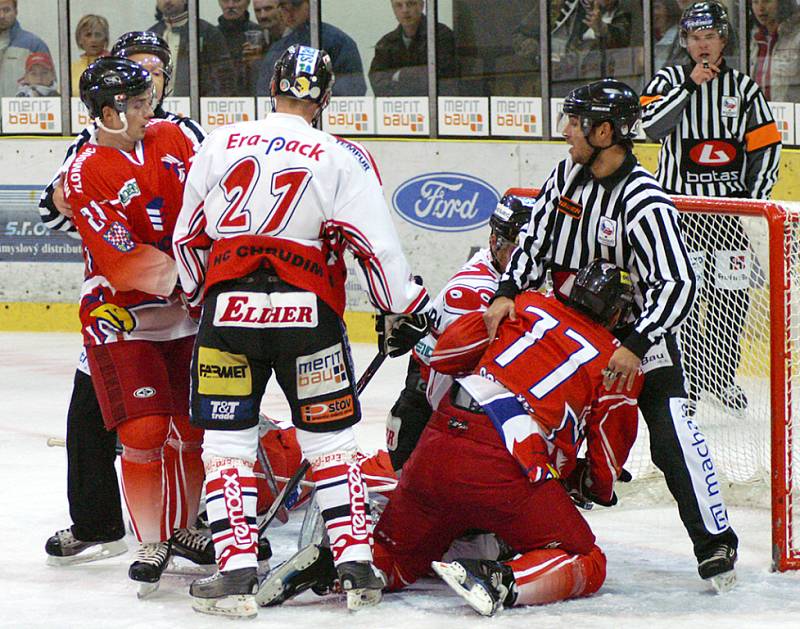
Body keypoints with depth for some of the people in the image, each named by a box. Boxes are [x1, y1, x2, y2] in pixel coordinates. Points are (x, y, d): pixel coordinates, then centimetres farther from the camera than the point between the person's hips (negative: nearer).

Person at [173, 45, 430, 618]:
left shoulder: (219, 145, 9)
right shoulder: (341, 159, -1)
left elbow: (188, 238, 16)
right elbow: (376, 245, -4)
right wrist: (405, 310, 7)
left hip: (227, 310, 1)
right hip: (308, 313, -1)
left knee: (227, 441, 8)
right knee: (330, 439, 10)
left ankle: (236, 570, -1)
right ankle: (356, 565, 6)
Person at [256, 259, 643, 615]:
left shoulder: (530, 305, 18)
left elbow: (445, 353, 17)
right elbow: (607, 465, 15)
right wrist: (597, 489, 37)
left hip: (440, 443, 5)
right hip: (508, 471, -4)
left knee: (394, 561, 22)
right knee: (587, 564, 9)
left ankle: (324, 564, -9)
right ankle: (501, 582, -20)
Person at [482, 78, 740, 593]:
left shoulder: (645, 203, -26)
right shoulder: (568, 175, -5)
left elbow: (678, 286, -30)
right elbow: (536, 242, 3)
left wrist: (636, 348, -38)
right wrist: (508, 294, -13)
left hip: (642, 335, -7)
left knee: (671, 435, -18)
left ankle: (715, 543, -15)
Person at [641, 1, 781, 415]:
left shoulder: (743, 88, 8)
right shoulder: (669, 80, 3)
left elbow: (767, 145, 10)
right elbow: (651, 125, -15)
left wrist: (755, 195, 0)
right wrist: (688, 85, -21)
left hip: (730, 203, 2)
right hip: (680, 199, -2)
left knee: (732, 295, 3)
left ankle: (721, 376, 17)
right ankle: (686, 378, -2)